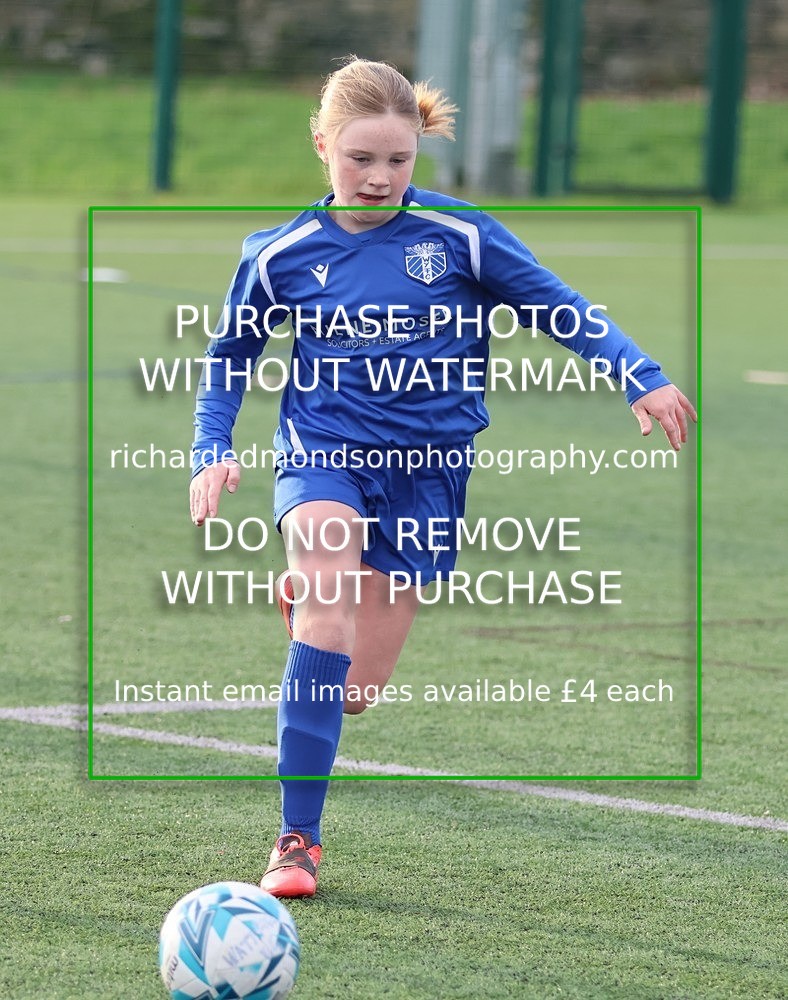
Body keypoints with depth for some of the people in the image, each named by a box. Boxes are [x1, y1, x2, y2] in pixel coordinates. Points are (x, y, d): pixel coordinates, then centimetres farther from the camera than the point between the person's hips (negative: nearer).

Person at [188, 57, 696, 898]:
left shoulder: (459, 236, -5)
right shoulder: (281, 256, -1)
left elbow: (558, 308, 3)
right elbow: (230, 355, 14)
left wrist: (641, 378, -9)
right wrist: (212, 450, 1)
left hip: (425, 468, 1)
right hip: (322, 452, -1)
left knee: (353, 691, 1)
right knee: (326, 621, -29)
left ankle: (307, 596, 38)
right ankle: (297, 837, -21)